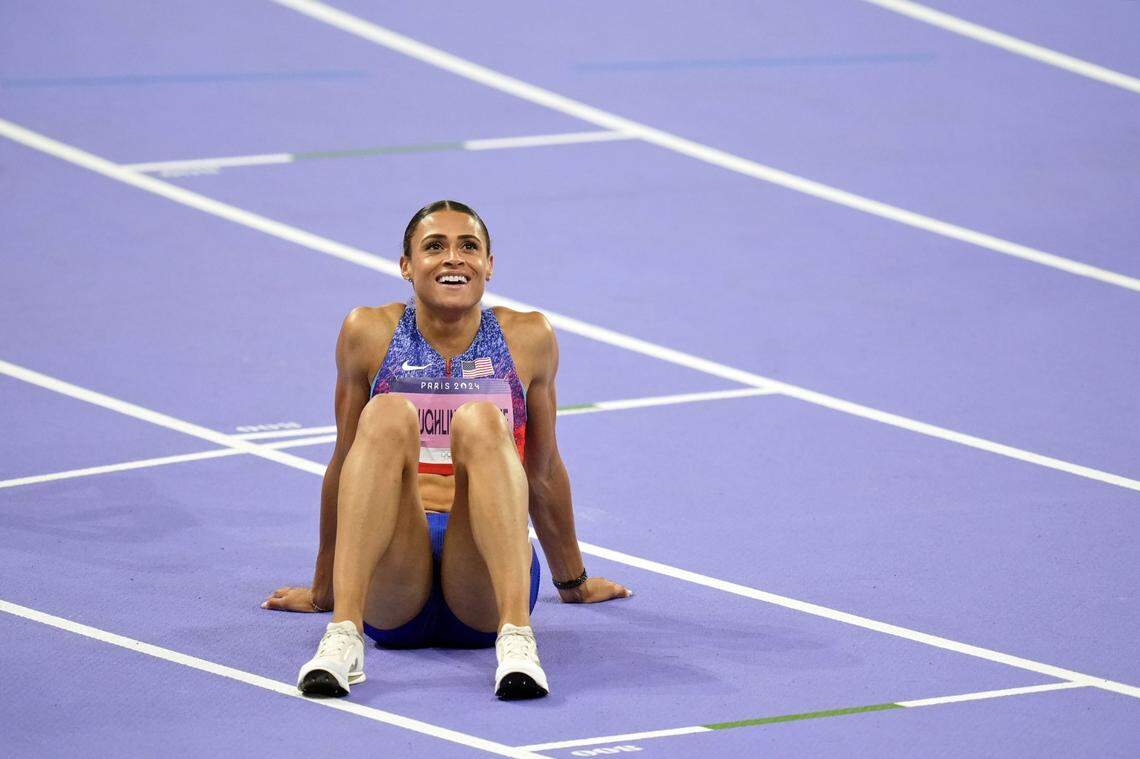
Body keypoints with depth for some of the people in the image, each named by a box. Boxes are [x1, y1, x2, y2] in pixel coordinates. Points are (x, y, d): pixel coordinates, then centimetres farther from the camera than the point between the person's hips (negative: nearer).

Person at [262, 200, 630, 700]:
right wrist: (323, 589, 26)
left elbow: (544, 472, 22)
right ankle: (343, 637, -42)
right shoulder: (370, 334, 7)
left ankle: (516, 638, -45)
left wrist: (573, 582, 32)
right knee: (388, 415, -26)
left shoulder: (528, 339, 9)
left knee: (482, 419, -26)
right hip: (393, 594, 0)